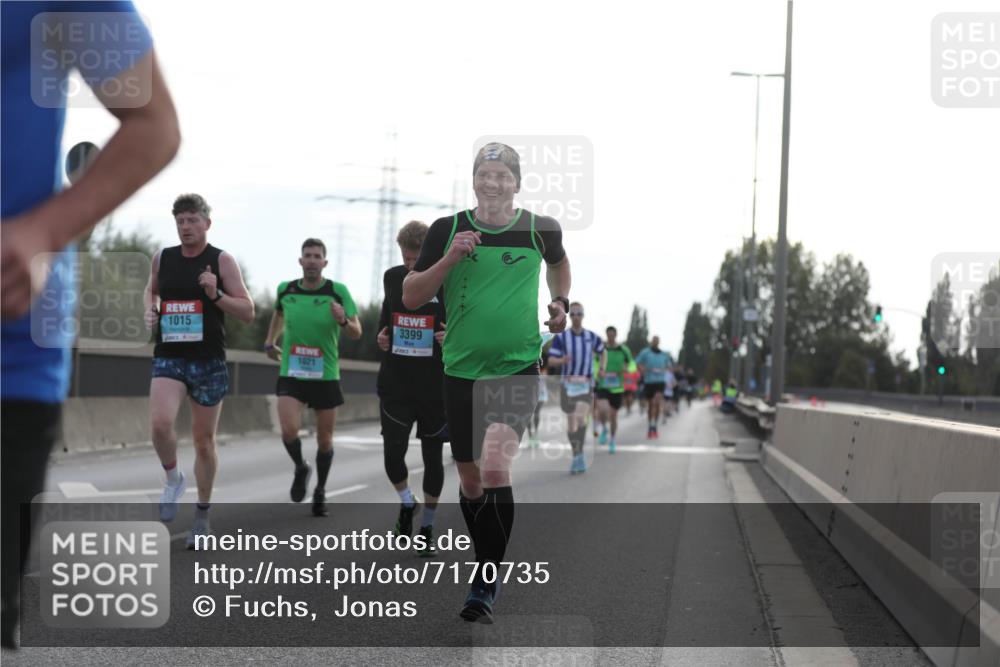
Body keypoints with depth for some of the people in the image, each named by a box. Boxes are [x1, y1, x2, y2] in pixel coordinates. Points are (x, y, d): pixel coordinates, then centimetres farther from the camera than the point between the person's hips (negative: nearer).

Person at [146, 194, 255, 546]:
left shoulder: (221, 261, -3)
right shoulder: (162, 258, 7)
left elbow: (247, 312, -4)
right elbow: (151, 289, 28)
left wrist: (216, 295, -20)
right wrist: (150, 309, 6)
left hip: (209, 362, -2)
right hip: (168, 358, 2)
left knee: (204, 441, 7)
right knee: (160, 423, -24)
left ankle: (202, 515, 23)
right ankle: (173, 479, 5)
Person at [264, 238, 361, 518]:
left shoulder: (338, 291, -9)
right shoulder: (285, 289, -1)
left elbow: (357, 333, -9)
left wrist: (343, 321, -29)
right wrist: (270, 341, 20)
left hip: (326, 376, -1)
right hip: (291, 375, 1)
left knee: (324, 439, 7)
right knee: (289, 431, -18)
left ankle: (320, 491, 29)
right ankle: (300, 468, 14)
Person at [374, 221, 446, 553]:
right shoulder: (392, 277, 6)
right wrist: (382, 334, 4)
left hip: (436, 384, -2)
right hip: (395, 380, 3)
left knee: (432, 454, 6)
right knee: (392, 452, -5)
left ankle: (427, 527, 21)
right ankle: (407, 504, 27)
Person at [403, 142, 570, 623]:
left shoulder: (540, 229, -1)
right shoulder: (447, 230, -1)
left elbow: (558, 260, 24)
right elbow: (409, 298, -3)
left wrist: (561, 302, 8)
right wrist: (449, 259, -16)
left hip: (518, 369, -2)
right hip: (461, 371, 2)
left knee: (494, 468, -22)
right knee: (470, 481, 11)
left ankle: (485, 587, -13)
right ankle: (490, 564, 34)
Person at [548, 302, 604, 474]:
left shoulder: (592, 336, 4)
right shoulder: (561, 337, -2)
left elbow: (603, 353, 22)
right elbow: (551, 362, -5)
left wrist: (602, 368, 4)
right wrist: (562, 360, -27)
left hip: (586, 385, 0)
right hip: (568, 384, 0)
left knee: (581, 419, -22)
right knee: (571, 423, 3)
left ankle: (578, 456, -11)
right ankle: (578, 458, 18)